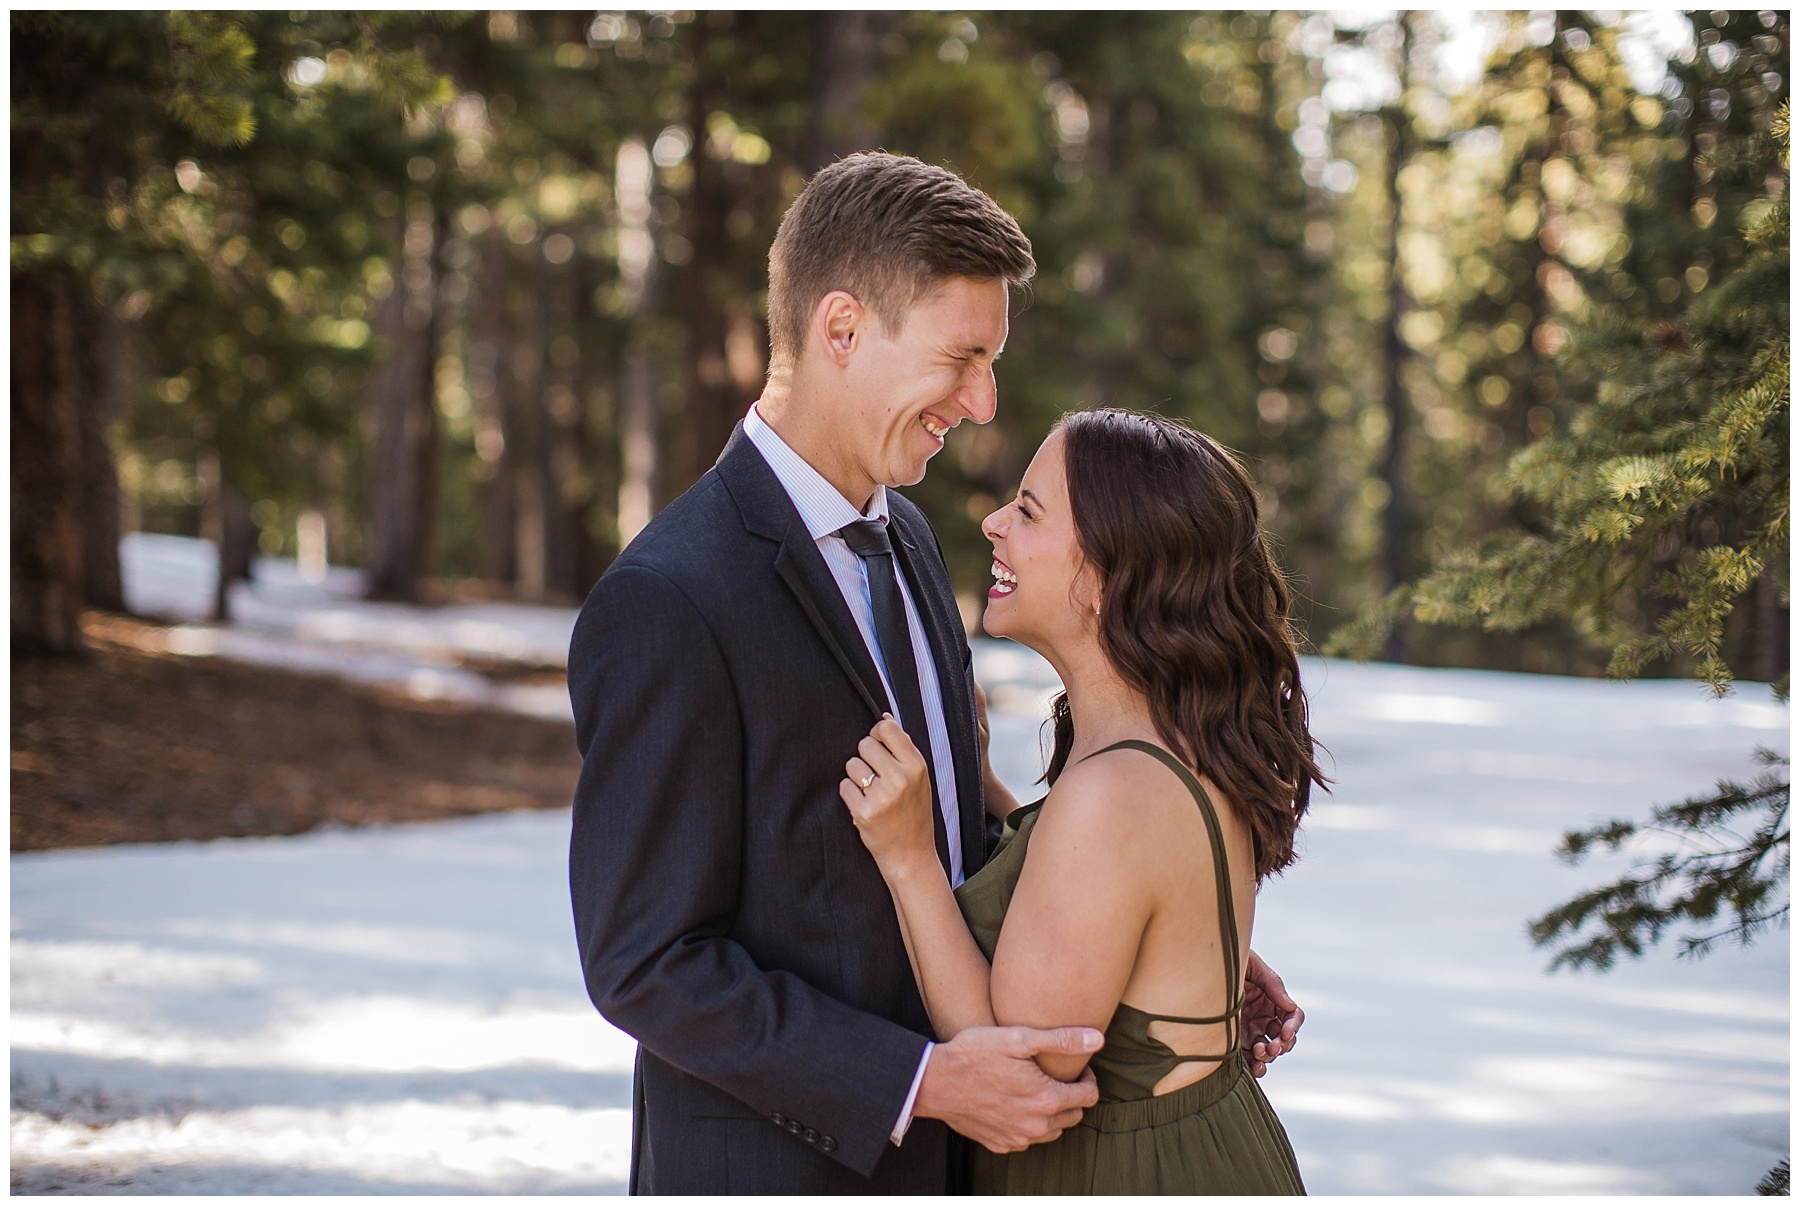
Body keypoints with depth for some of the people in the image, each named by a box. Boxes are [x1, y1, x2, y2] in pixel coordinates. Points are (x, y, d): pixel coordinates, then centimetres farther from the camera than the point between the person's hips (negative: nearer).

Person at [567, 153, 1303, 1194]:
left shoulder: (906, 538, 7)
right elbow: (645, 961, -20)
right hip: (774, 1164, -8)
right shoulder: (664, 606, -20)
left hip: (925, 1149, 8)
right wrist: (923, 1084, -24)